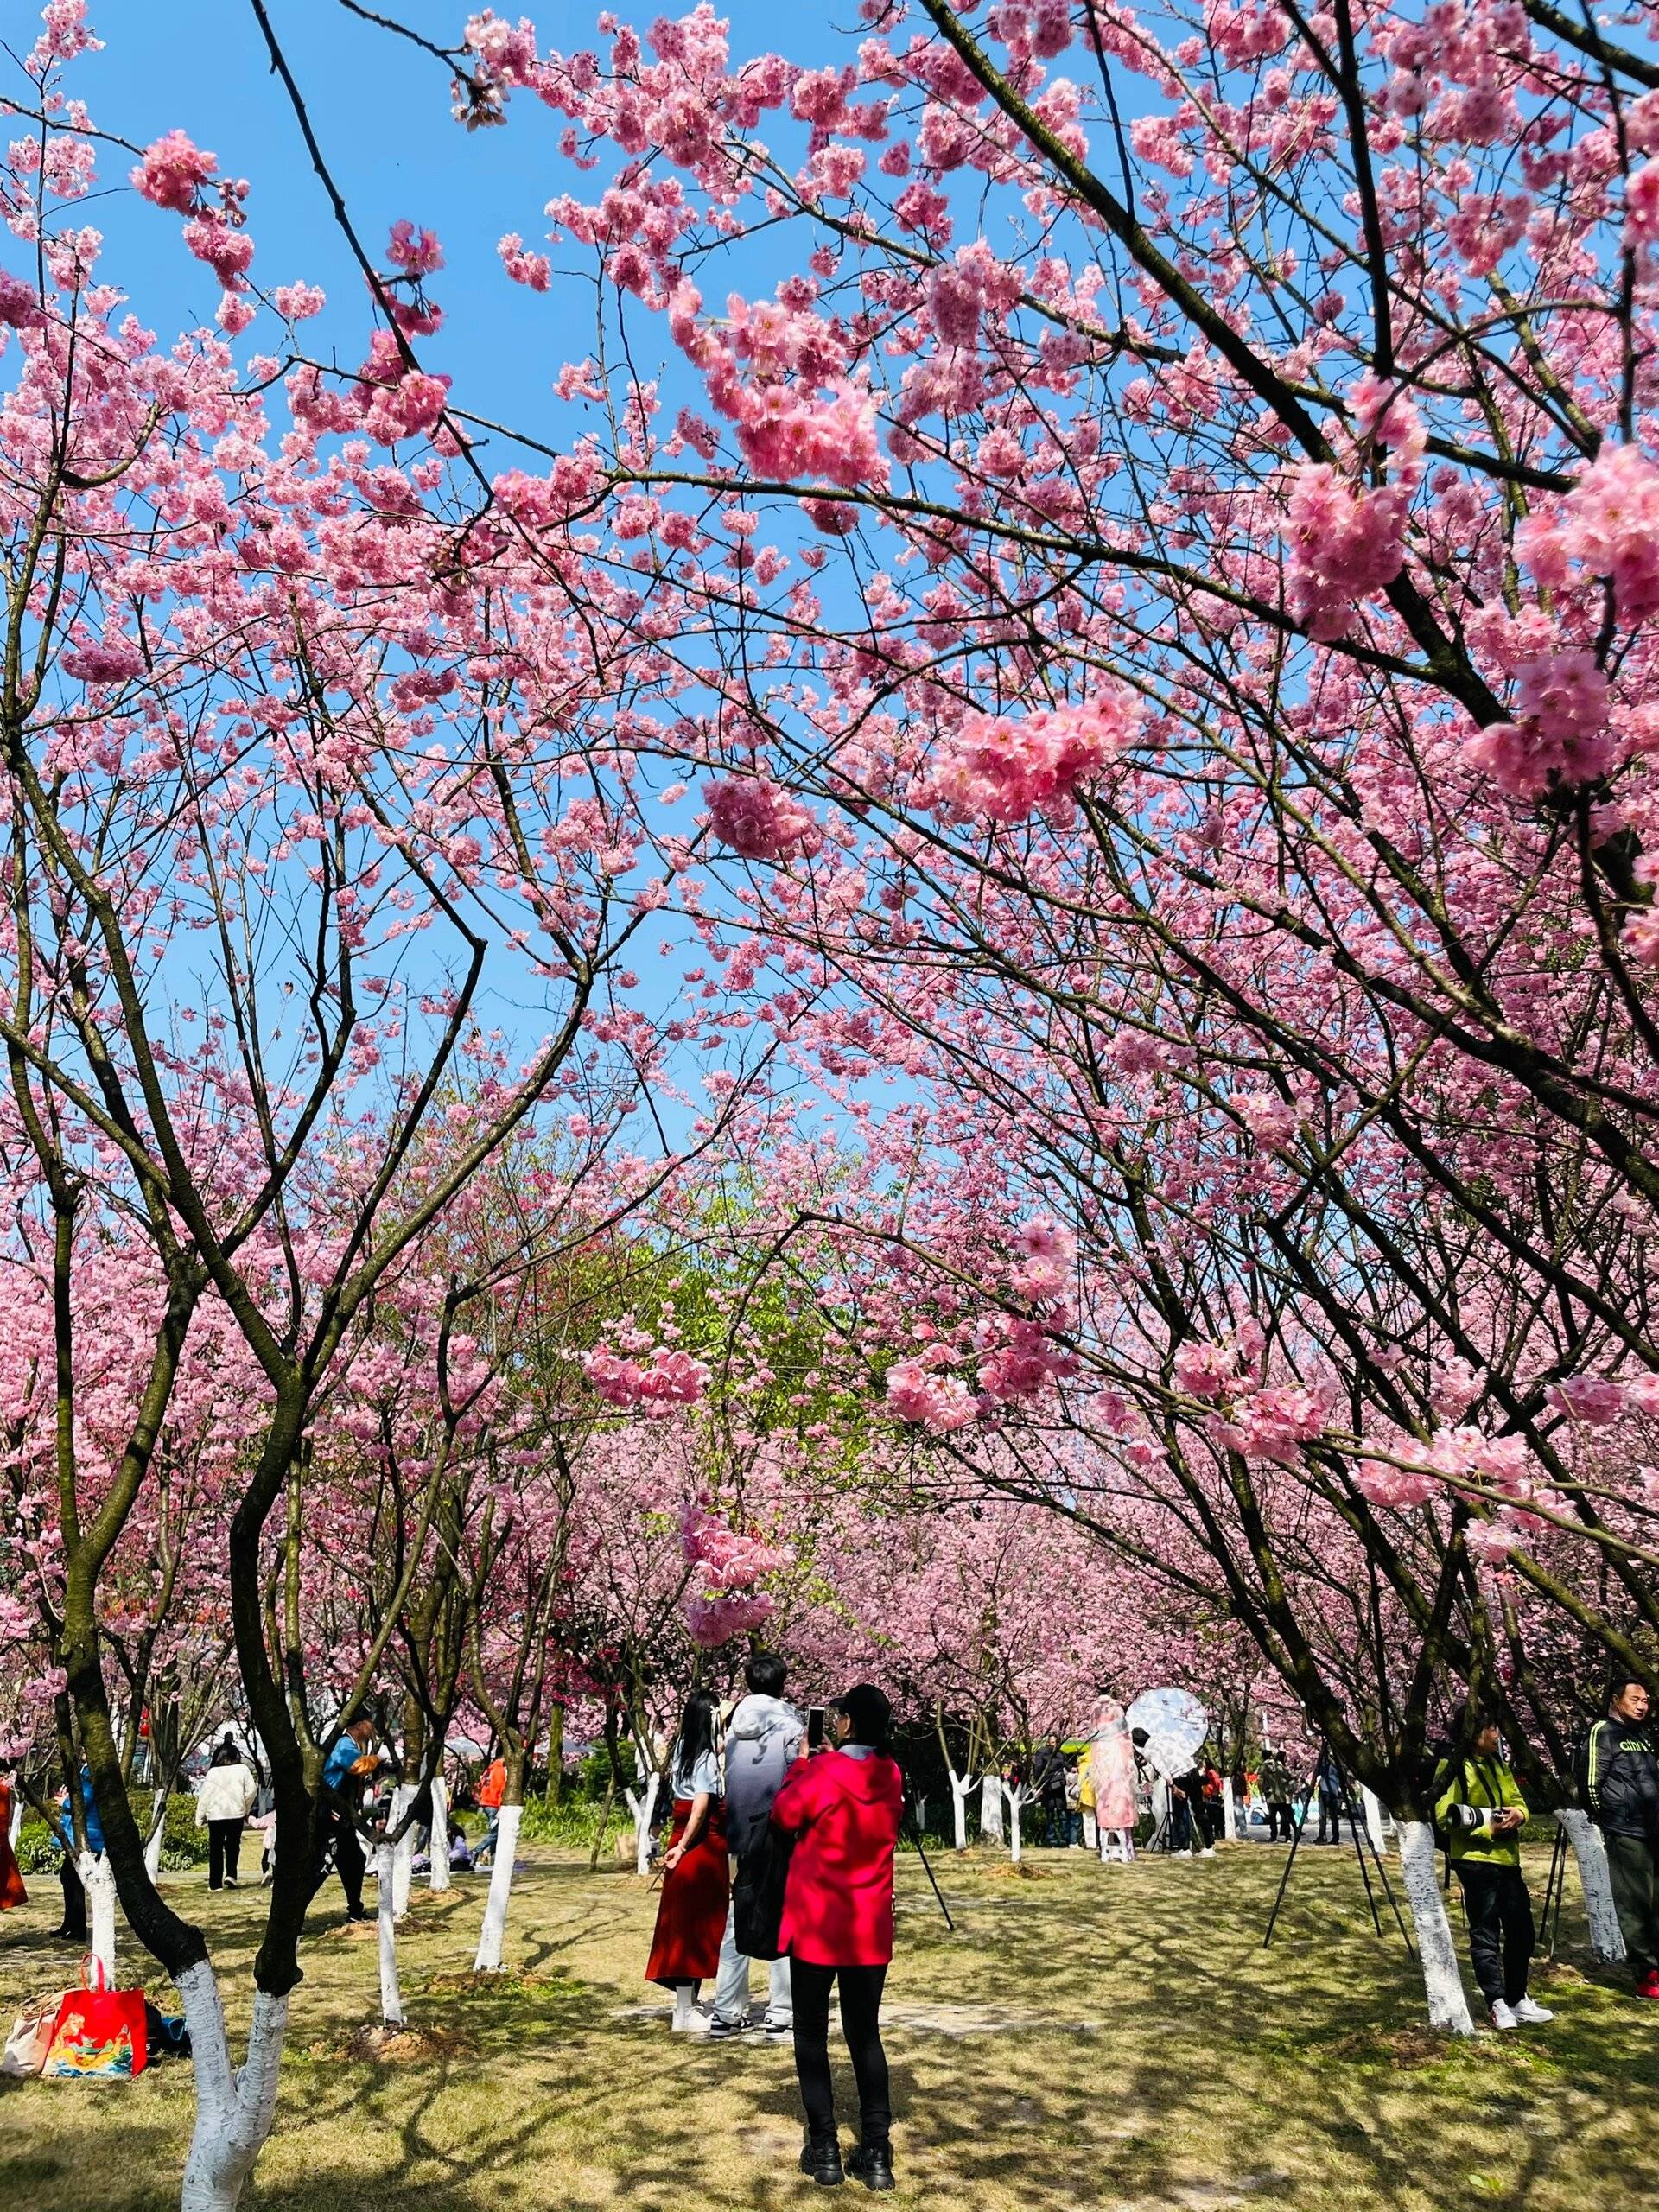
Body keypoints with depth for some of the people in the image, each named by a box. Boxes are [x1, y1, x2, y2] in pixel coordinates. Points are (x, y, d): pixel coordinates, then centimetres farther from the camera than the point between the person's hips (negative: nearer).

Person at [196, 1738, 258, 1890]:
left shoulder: (213, 1772, -2)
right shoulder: (243, 1769, 0)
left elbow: (204, 1795, -3)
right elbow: (251, 1791, -1)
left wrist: (200, 1816, 5)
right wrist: (246, 1809, 14)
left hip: (215, 1815, -1)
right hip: (236, 1813, 1)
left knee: (216, 1849, 9)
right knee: (233, 1846, 16)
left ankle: (215, 1883, 9)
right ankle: (230, 1874, -1)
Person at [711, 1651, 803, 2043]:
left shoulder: (734, 1731, 4)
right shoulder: (791, 1731, -9)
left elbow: (729, 1790, 6)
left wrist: (734, 1840, 13)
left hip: (742, 1841, 4)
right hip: (782, 1840, -4)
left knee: (737, 1924, 11)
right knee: (783, 1926, 5)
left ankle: (726, 2014, 15)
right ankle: (780, 2015, 7)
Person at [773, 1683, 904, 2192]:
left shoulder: (820, 1773, -18)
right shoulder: (890, 1777, -2)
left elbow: (785, 1816, -3)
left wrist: (803, 1763, 5)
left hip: (816, 1923, -4)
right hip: (871, 1928, 4)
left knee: (812, 2034, 11)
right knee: (866, 2035, 13)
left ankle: (824, 2150, 12)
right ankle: (876, 2153, 12)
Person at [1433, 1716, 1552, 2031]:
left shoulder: (1497, 1764, 14)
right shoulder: (1454, 1767, -11)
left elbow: (1518, 1800, 15)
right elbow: (1445, 1817, -14)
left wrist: (1518, 1813, -8)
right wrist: (1488, 1828, -19)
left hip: (1507, 1858, 8)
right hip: (1475, 1860, -8)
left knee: (1521, 1931, 14)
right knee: (1485, 1936, -2)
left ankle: (1518, 2000, 27)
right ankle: (1498, 2004, 5)